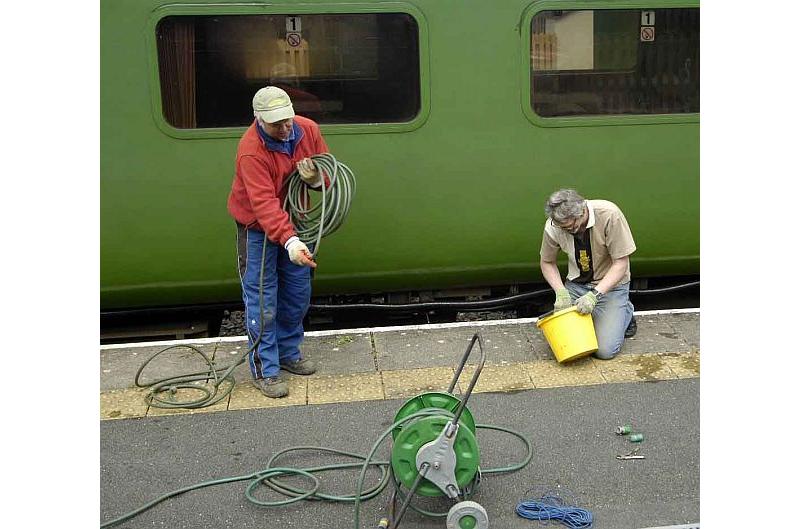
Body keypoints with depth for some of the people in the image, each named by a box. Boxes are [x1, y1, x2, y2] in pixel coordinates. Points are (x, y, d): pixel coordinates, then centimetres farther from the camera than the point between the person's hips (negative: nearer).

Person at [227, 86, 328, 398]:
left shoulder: (308, 130, -11)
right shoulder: (251, 151, -29)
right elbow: (264, 203, -38)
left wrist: (316, 178, -24)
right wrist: (289, 241, -50)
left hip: (293, 222, 6)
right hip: (258, 229, -6)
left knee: (298, 296, 14)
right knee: (262, 301, -4)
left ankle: (288, 354, 32)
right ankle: (265, 371, 7)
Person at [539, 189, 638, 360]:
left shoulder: (609, 215, -27)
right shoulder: (553, 226, -17)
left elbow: (621, 263, -21)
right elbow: (547, 262, 1)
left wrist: (595, 295, -30)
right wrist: (561, 292, -15)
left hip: (611, 283, -3)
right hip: (576, 284, 3)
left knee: (605, 350, -14)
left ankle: (626, 312, 16)